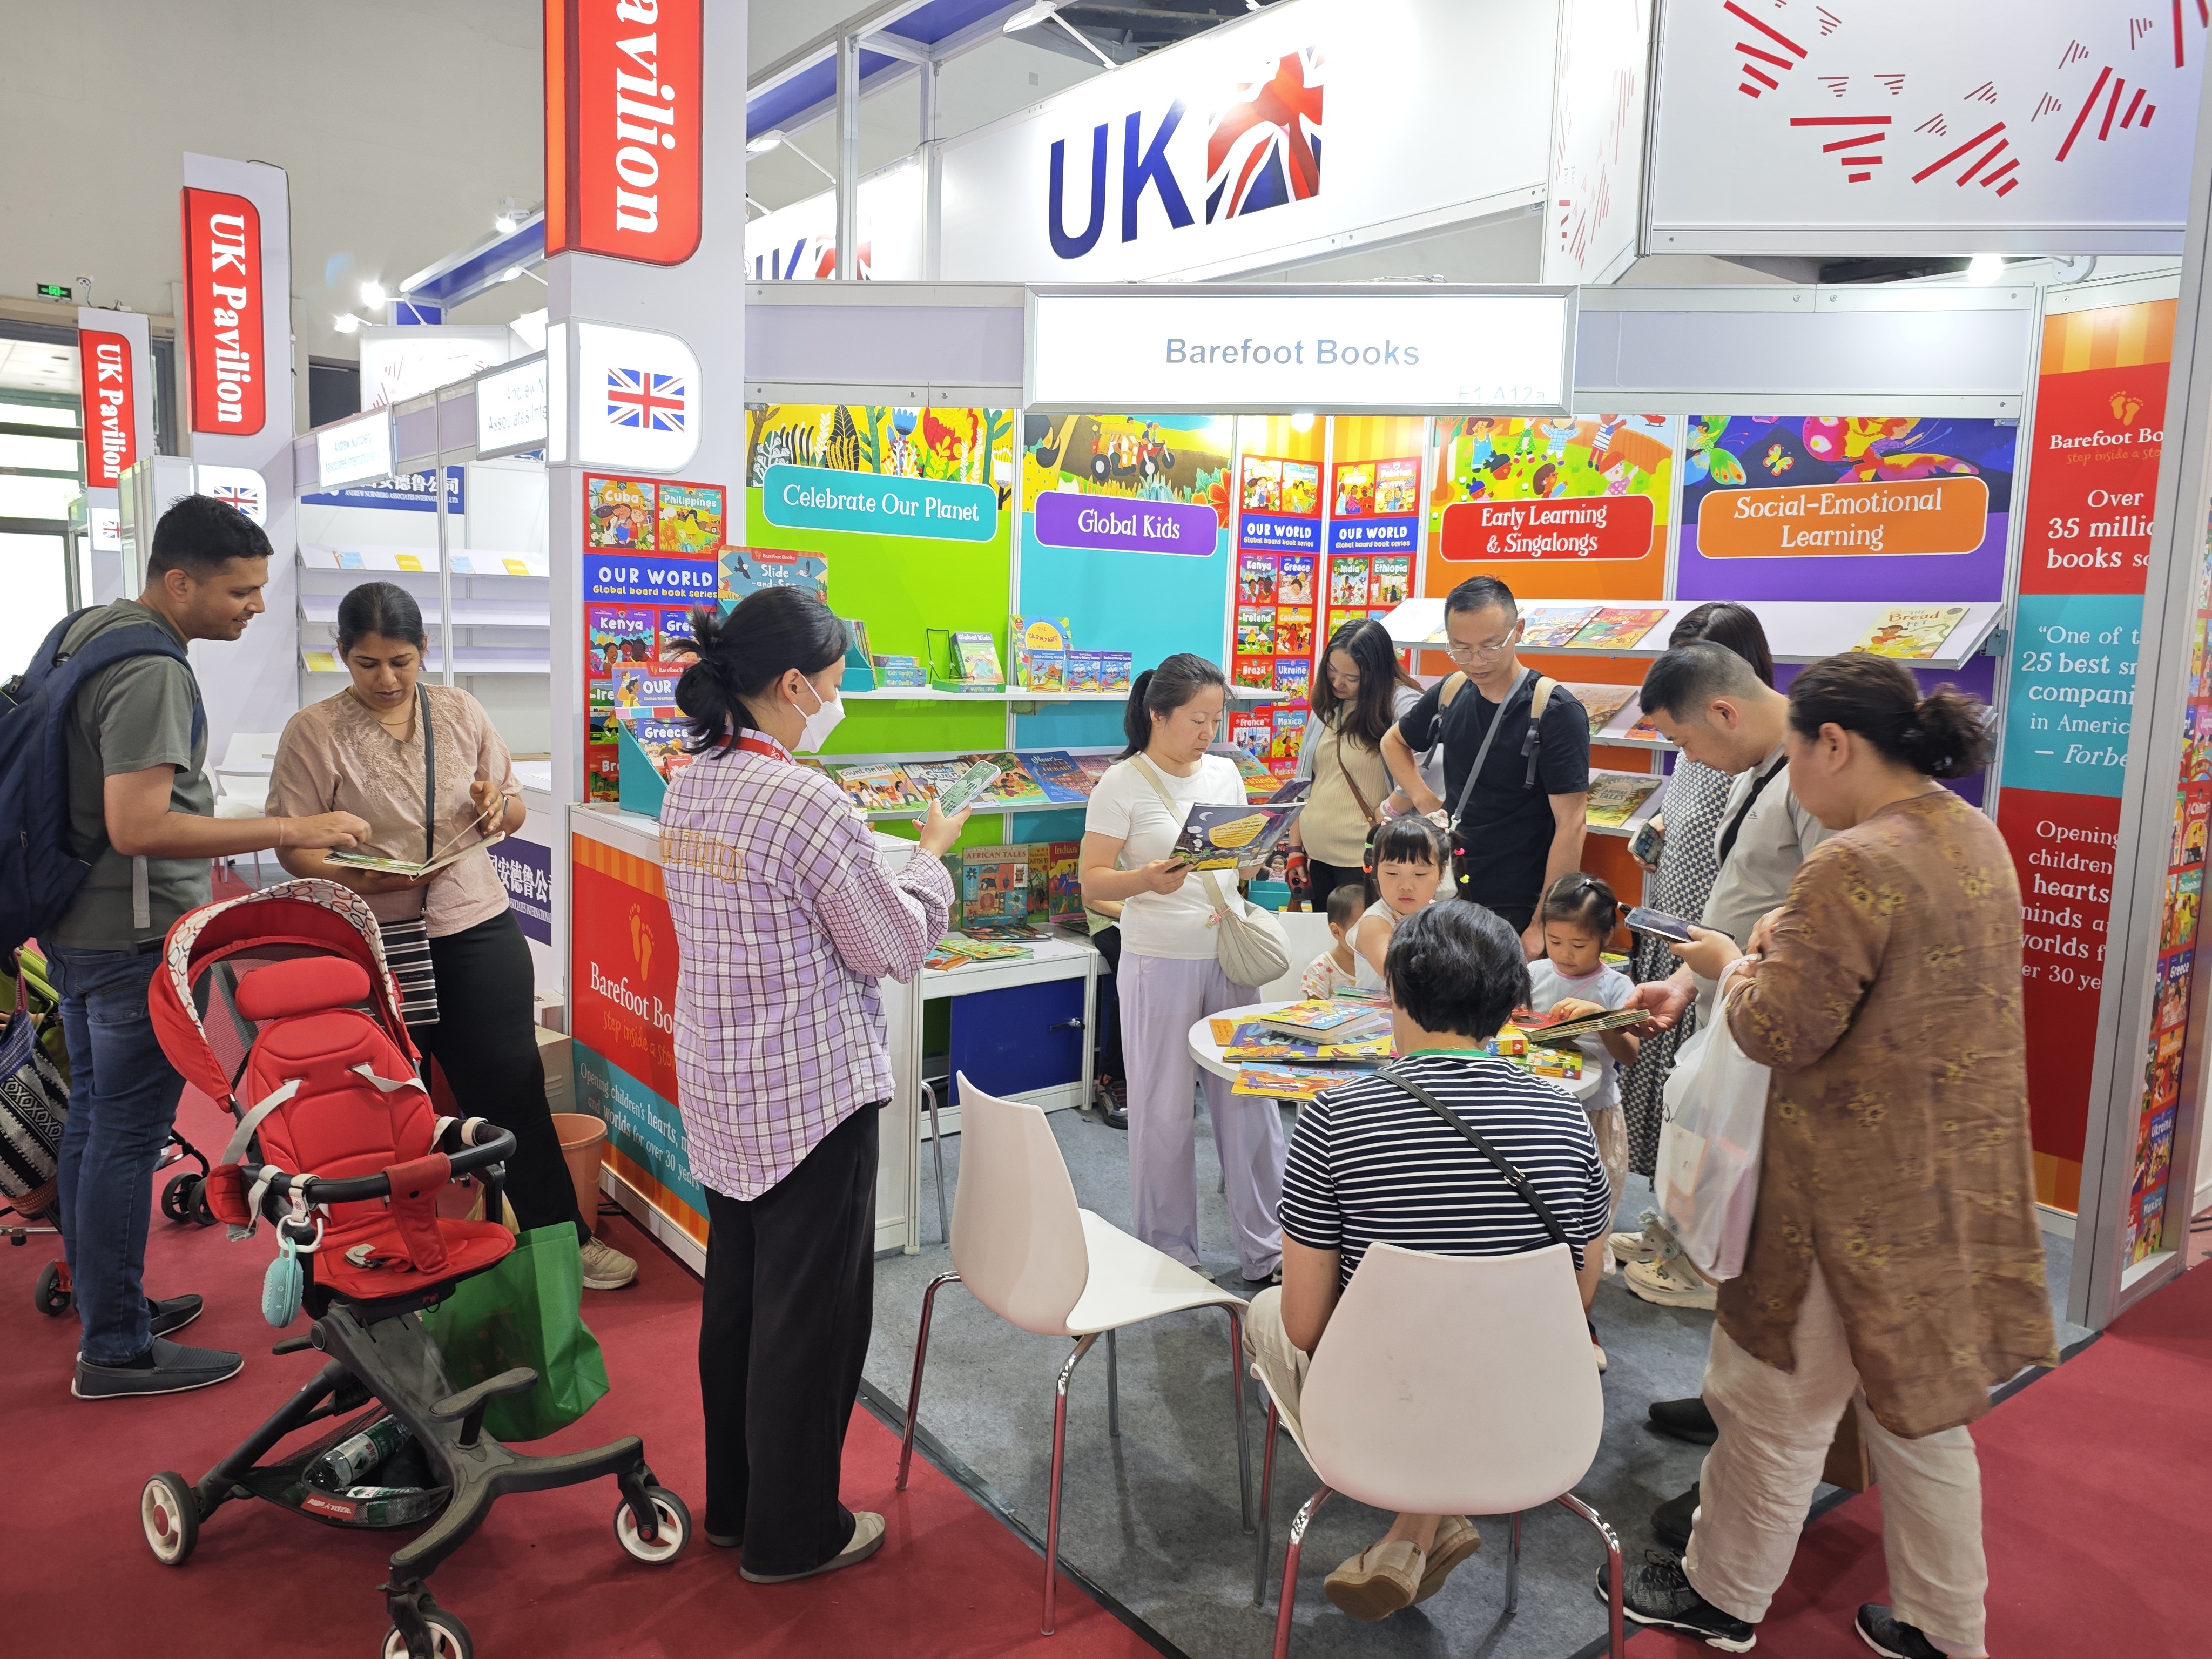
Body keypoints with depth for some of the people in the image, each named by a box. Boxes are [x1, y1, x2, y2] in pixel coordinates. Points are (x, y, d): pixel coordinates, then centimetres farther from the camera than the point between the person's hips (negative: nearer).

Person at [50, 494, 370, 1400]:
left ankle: (102, 1302, 32)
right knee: (127, 1137, -2)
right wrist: (290, 830, -28)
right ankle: (115, 1351, 8)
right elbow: (138, 825, -29)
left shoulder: (88, 632, 11)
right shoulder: (150, 671, -22)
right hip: (137, 940, -10)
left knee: (91, 1120, 18)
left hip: (74, 928, 10)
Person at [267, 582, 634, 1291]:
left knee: (513, 1087, 7)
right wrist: (356, 878, -24)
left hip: (479, 932, 2)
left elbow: (514, 811, 13)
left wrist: (497, 805, -10)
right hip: (374, 945, -2)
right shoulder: (313, 732, -4)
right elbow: (293, 847, -5)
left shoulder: (460, 712, 5)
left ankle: (562, 1236, 20)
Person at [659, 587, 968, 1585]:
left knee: (736, 1290, 21)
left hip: (716, 1087, 9)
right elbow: (897, 951, -14)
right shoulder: (808, 802, -23)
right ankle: (790, 1534, 24)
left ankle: (734, 1501, 39)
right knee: (810, 1311, 8)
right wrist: (933, 855, 0)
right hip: (811, 1090, -8)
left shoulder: (688, 789, 3)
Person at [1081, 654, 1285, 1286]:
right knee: (1164, 1111, 5)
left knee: (1250, 1098, 8)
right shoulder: (1123, 784, -8)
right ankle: (1168, 1252, 22)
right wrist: (1147, 879, -28)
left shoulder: (1225, 772, 8)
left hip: (1228, 956, 5)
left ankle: (1267, 1250, 20)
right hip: (1160, 965, -5)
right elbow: (1093, 882, -10)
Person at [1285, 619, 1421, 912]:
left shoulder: (1400, 702, -12)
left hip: (1366, 865, -6)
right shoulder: (1327, 705, 10)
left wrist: (1387, 810, -24)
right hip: (1316, 857, 7)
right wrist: (1296, 848, 12)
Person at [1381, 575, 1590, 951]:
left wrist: (1544, 925, -19)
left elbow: (1571, 824, -17)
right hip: (1451, 893, 5)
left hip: (1519, 907, -5)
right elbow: (1394, 742, 21)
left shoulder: (1556, 712, -15)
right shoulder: (1449, 693, 1)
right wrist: (1425, 801, 4)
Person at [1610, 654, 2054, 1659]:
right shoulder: (1975, 835, 5)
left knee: (1780, 1397, 10)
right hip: (1957, 1175, 9)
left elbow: (1782, 1034, -20)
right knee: (1920, 1402, 22)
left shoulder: (1854, 866, -25)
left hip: (1862, 1187, -9)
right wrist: (1799, 943, 8)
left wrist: (1734, 965, -3)